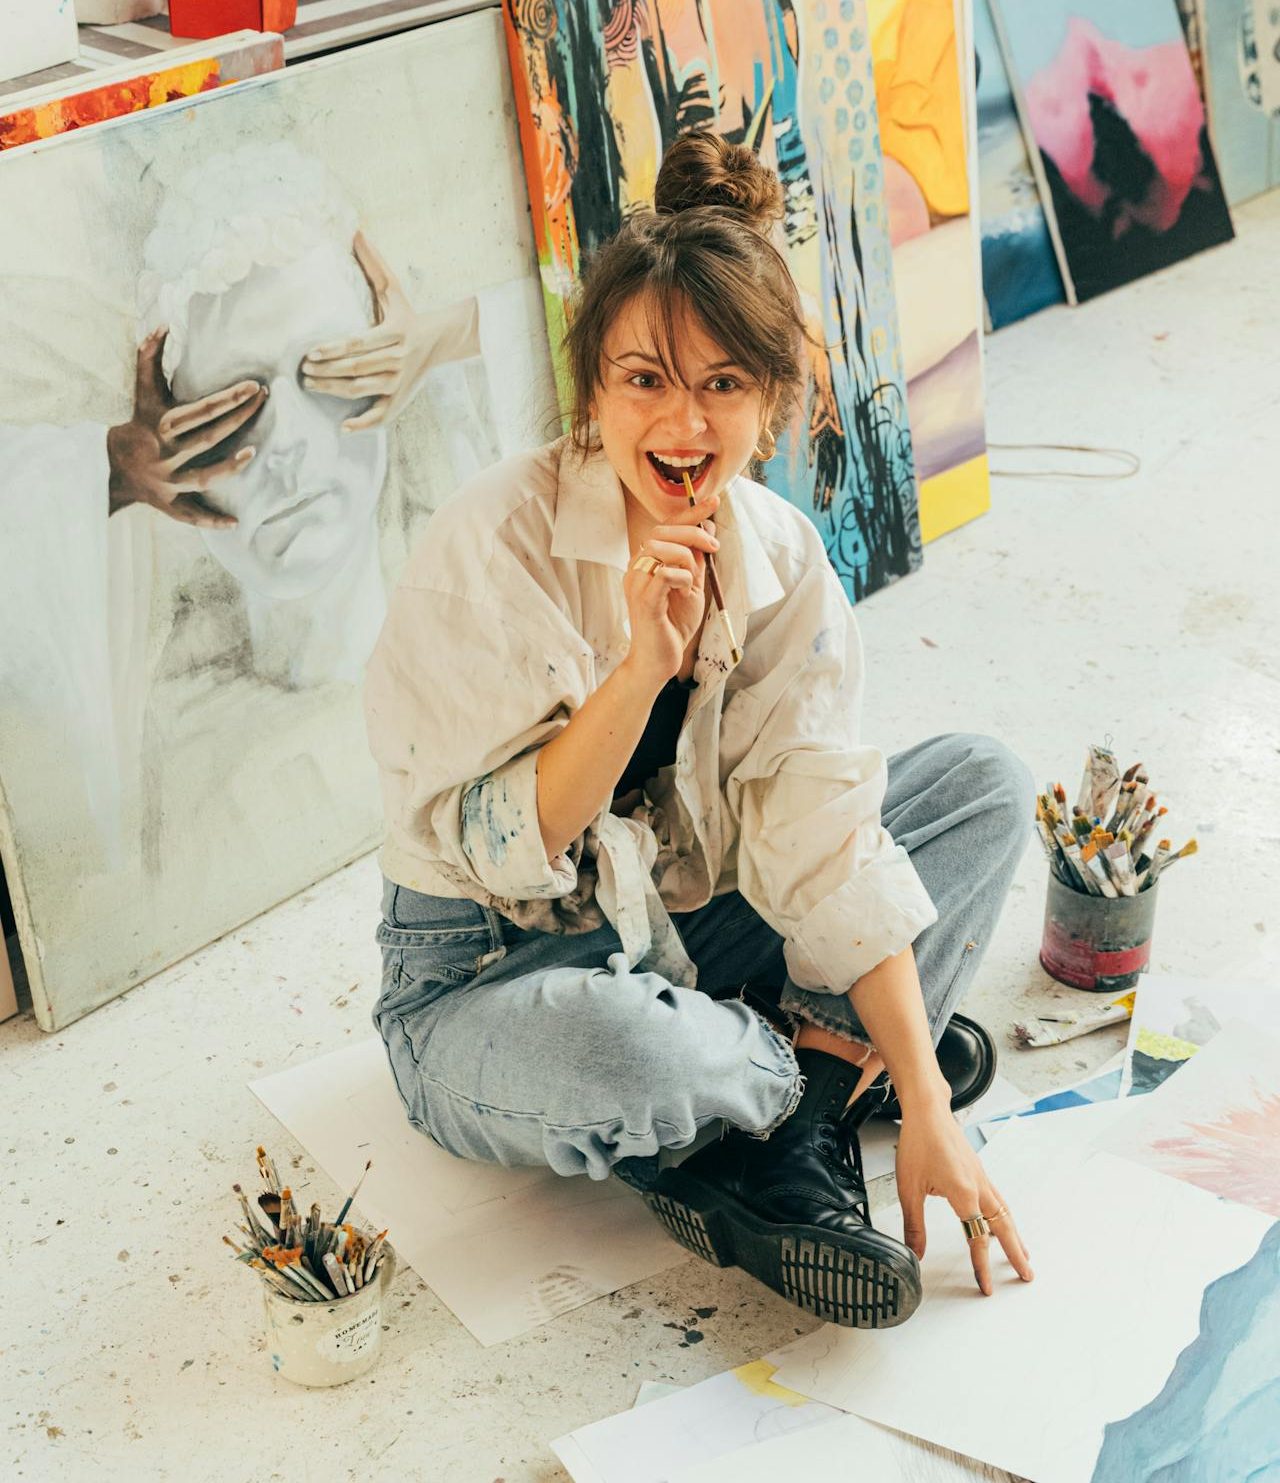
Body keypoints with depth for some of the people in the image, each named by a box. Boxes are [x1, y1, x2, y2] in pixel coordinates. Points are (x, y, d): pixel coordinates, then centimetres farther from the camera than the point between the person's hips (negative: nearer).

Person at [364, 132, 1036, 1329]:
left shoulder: (780, 559, -8)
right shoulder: (494, 546, -22)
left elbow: (822, 836, -11)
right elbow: (504, 850, -23)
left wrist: (927, 1111, -15)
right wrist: (643, 663, -37)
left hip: (687, 930, 6)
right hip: (488, 980, -5)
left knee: (985, 782, -3)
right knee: (618, 1051, -41)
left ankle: (777, 1155, -15)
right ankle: (817, 1059, -5)